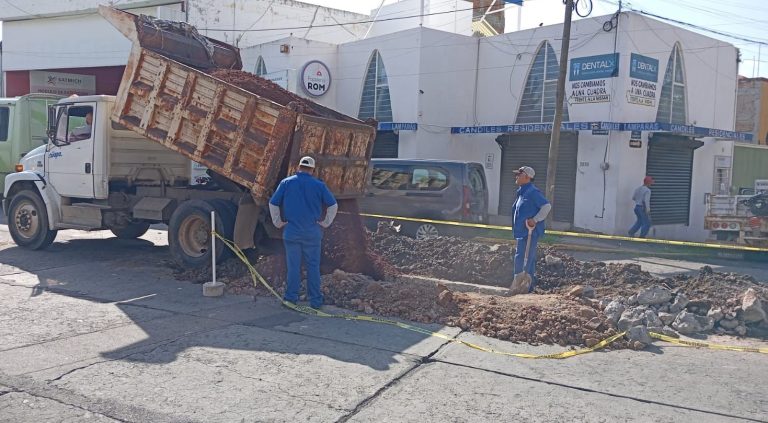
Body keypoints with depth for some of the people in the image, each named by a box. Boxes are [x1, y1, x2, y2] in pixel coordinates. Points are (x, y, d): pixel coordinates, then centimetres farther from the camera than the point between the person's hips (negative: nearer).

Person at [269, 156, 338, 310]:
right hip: (313, 233, 0)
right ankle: (315, 300, 10)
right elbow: (333, 205, 0)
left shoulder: (286, 183, 1)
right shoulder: (319, 185, -1)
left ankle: (291, 297, 14)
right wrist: (326, 222, 7)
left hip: (291, 232, 1)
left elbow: (273, 203, 2)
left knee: (293, 266, 9)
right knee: (313, 266, 6)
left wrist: (277, 222, 10)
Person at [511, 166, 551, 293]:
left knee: (522, 259, -11)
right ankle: (530, 284, 21)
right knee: (529, 260, 14)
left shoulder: (533, 192, -12)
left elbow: (547, 206, -19)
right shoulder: (522, 192, 18)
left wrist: (535, 220, -20)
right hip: (522, 232, 10)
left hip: (529, 232, -10)